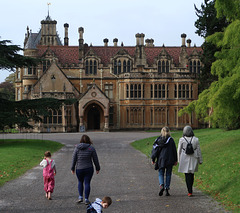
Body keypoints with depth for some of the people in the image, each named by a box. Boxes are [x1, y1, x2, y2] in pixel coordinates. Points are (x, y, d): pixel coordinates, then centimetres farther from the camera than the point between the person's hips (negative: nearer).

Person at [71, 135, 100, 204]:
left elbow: (74, 159, 0)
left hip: (79, 169, 1)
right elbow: (95, 159, -1)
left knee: (80, 182, 20)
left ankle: (80, 197, 14)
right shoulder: (91, 148, -4)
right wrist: (97, 168, 9)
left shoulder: (77, 148, -2)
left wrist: (72, 168, 9)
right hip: (89, 169, -1)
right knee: (87, 183, 4)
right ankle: (86, 199, 3)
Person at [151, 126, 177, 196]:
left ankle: (161, 185, -15)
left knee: (161, 173, 10)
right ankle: (167, 189, 5)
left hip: (161, 159, 1)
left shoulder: (158, 139, -1)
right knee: (168, 174, 8)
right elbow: (174, 150, -1)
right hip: (169, 160, -1)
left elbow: (155, 149, 0)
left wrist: (153, 159, 7)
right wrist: (175, 160, 6)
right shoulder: (171, 140, -4)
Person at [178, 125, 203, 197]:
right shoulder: (195, 139, -4)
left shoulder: (182, 140, -8)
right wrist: (200, 160, 10)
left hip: (184, 159, -2)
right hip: (193, 160, 2)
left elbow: (179, 151, -2)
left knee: (187, 175, 3)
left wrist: (179, 160, 10)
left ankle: (190, 192, -3)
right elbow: (199, 150, 1)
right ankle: (190, 190, 30)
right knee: (191, 174, 18)